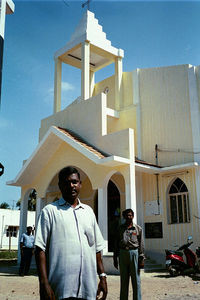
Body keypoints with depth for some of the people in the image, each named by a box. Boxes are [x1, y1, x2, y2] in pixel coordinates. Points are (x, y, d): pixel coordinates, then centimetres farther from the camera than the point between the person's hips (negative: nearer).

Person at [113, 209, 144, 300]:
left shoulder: (138, 228, 7)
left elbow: (141, 244, 3)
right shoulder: (120, 228, 13)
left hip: (134, 253, -2)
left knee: (136, 279, 1)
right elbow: (116, 244, 14)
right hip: (122, 254, 2)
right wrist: (115, 258, 9)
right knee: (123, 280, 9)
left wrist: (141, 259, -4)